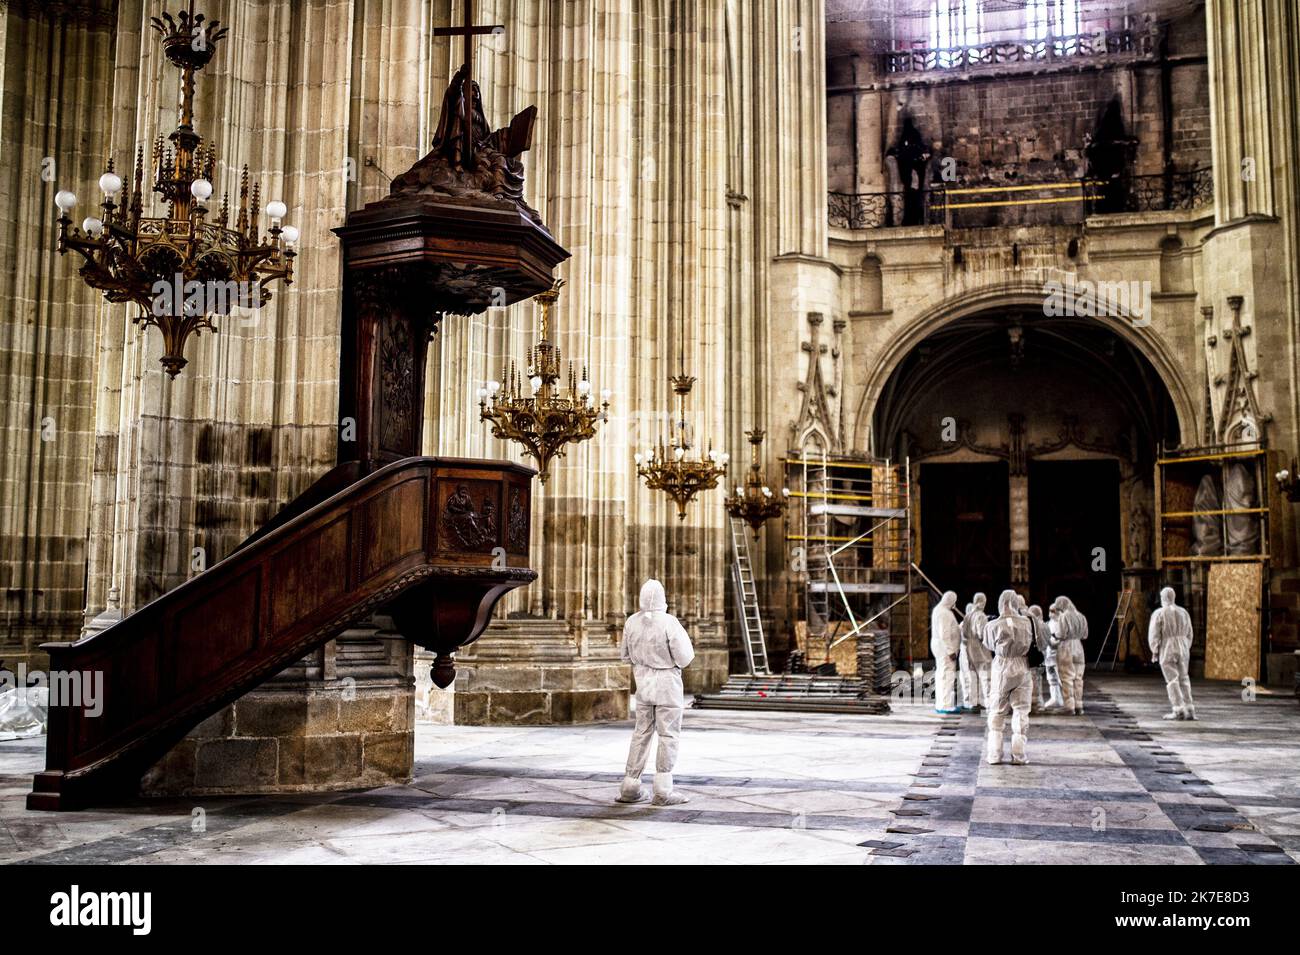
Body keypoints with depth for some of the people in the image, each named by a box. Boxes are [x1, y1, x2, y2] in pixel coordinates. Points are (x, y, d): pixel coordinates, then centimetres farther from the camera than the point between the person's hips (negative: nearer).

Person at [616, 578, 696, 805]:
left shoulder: (632, 622, -1)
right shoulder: (669, 622, -18)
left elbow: (627, 656, 10)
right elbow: (684, 658, -15)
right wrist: (684, 641, 4)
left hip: (643, 683, 6)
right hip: (667, 683, -5)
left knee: (642, 733, 14)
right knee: (668, 736, 0)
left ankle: (630, 788, 15)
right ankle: (662, 791, -2)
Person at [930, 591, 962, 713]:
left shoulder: (939, 610, 15)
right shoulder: (944, 613, -17)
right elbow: (944, 634, -22)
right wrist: (951, 651, -22)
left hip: (941, 647, 11)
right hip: (946, 647, -11)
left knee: (941, 676, 12)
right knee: (947, 676, -10)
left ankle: (940, 704, 15)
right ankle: (945, 705, -11)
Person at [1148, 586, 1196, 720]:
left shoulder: (1159, 614, -9)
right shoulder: (1184, 613, 6)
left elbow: (1154, 635, -12)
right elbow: (1188, 635, 10)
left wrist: (1154, 652, -1)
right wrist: (1185, 650, 19)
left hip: (1167, 651, -4)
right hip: (1183, 649, 4)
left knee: (1172, 680, -2)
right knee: (1183, 680, 10)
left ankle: (1179, 711, -9)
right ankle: (1189, 710, 4)